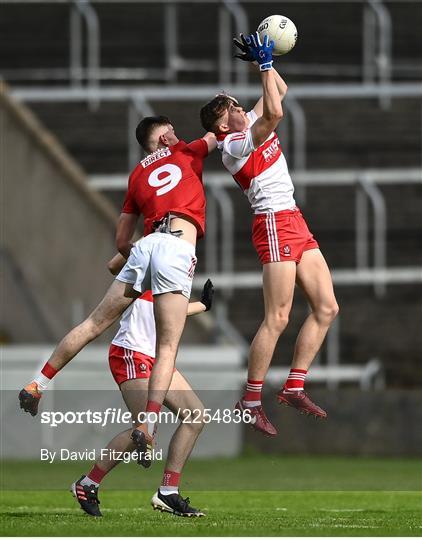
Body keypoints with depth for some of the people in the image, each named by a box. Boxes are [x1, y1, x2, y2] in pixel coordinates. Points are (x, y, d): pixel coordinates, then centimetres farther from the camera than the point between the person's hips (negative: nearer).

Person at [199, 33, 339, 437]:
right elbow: (274, 113, -26)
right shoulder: (234, 144, -12)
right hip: (274, 224, -10)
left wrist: (265, 61, 10)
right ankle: (251, 400, -7)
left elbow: (279, 92, 25)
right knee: (277, 319, -13)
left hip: (294, 222, 10)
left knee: (326, 307, 6)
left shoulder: (249, 128, 13)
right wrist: (265, 63, -18)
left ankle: (294, 388, 10)